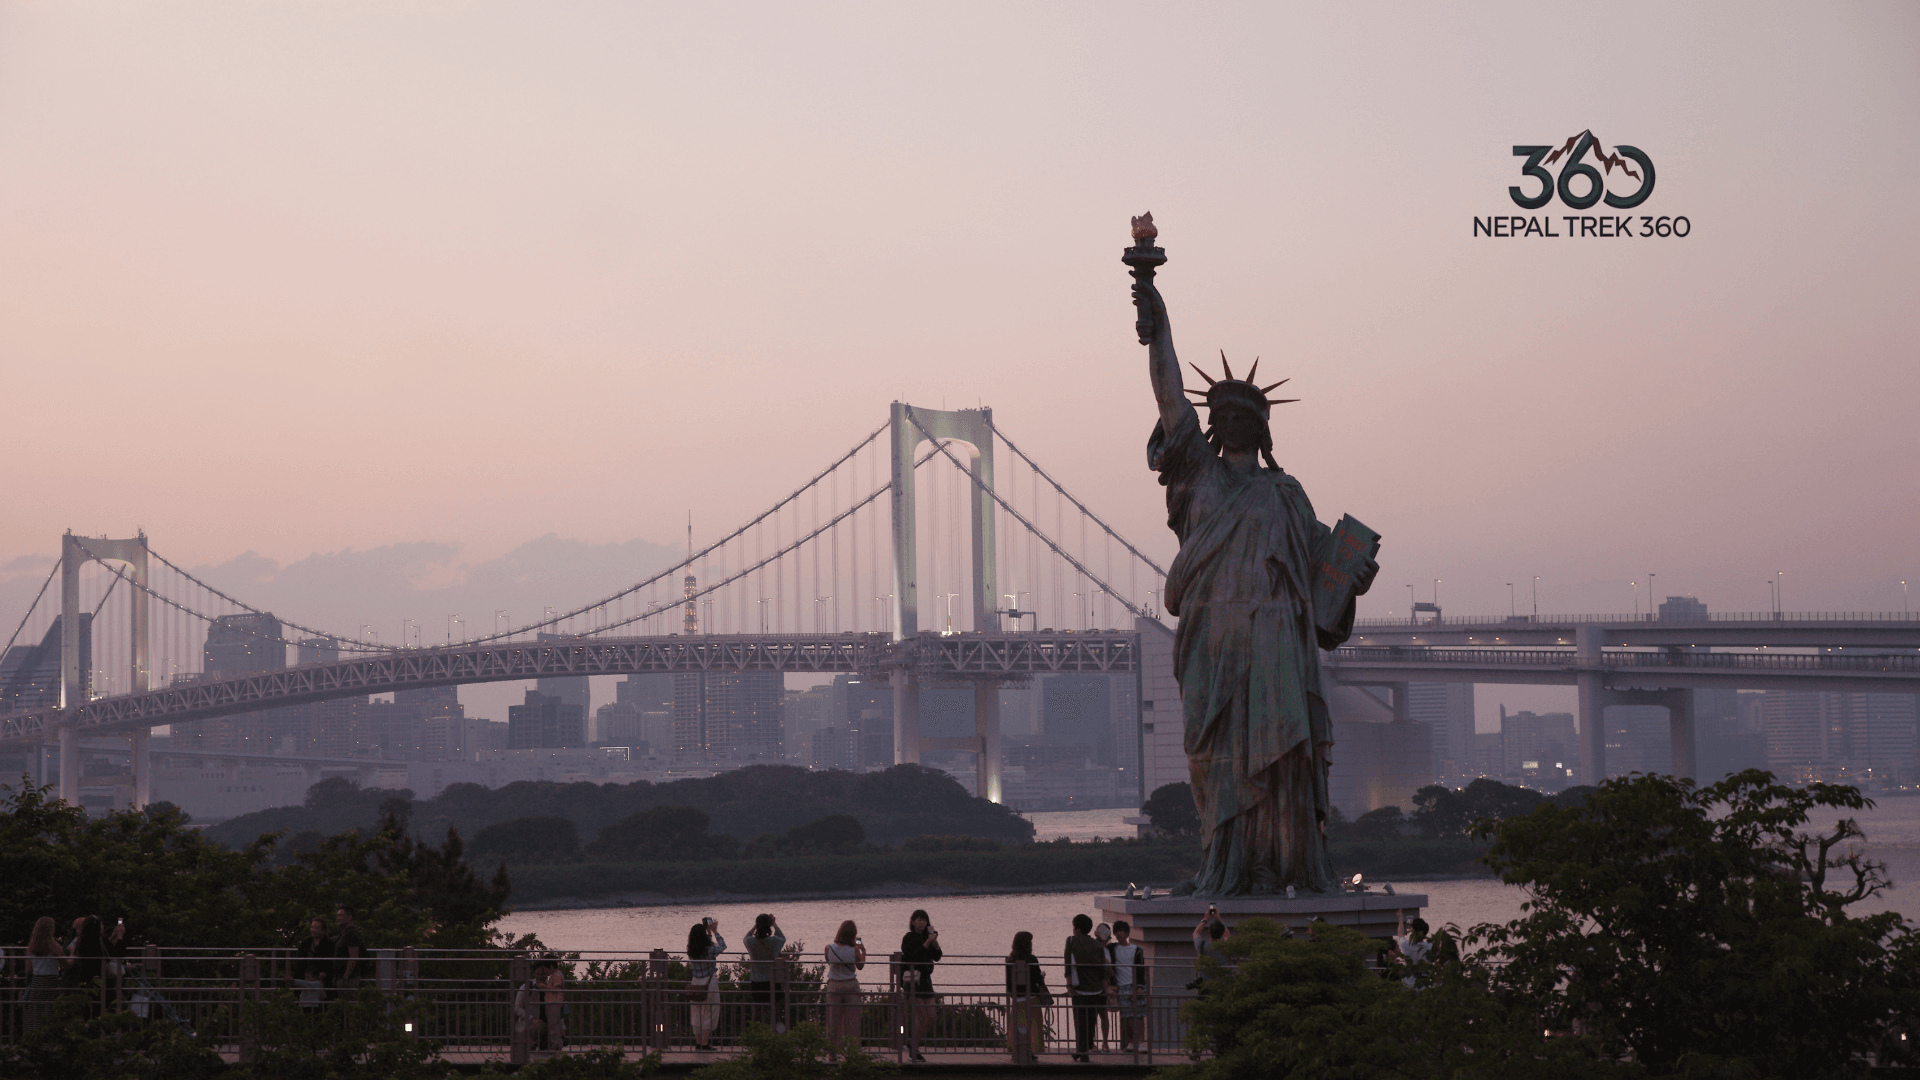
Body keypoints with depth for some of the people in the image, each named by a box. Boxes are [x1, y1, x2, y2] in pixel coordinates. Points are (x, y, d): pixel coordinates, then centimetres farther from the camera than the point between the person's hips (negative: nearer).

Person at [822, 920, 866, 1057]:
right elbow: (860, 966, 1)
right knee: (852, 1020, 7)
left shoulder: (829, 948, -12)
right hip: (851, 985, -1)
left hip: (833, 985, 1)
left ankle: (832, 1051, 13)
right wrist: (863, 951, 12)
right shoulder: (854, 950, -14)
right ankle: (852, 1050, 8)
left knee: (833, 1020, 10)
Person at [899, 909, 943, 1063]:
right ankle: (914, 1050, -1)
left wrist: (935, 943, -8)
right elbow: (913, 956, -21)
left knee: (931, 1016, 2)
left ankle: (912, 1043, 18)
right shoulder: (908, 938, -7)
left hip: (926, 979, 7)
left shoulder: (927, 936, 12)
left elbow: (937, 957, 7)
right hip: (912, 980, -7)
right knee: (922, 1016, -11)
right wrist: (927, 943, -21)